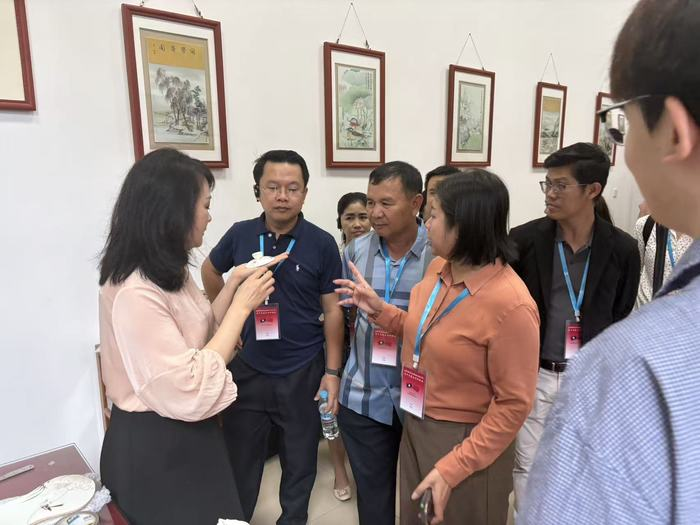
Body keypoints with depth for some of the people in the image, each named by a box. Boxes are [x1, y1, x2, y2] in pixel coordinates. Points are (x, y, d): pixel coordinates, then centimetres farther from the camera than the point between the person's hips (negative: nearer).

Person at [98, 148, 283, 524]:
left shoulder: (169, 273, 2)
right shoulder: (135, 292, -29)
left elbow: (200, 333, 10)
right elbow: (191, 393, -31)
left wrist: (233, 284, 1)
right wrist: (241, 306, -25)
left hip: (185, 436, 9)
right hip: (153, 448, -9)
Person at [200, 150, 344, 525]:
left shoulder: (322, 243, -10)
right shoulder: (240, 234, -5)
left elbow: (332, 310, -6)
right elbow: (210, 272, 15)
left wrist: (333, 371, -7)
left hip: (302, 372, -1)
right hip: (247, 368, 2)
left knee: (299, 459, 18)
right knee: (240, 459, 18)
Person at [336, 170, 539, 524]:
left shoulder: (511, 305, -26)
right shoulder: (438, 267, -4)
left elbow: (514, 404, -20)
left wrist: (453, 468, -20)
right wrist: (380, 311, -2)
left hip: (467, 444, -7)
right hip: (415, 426, 7)